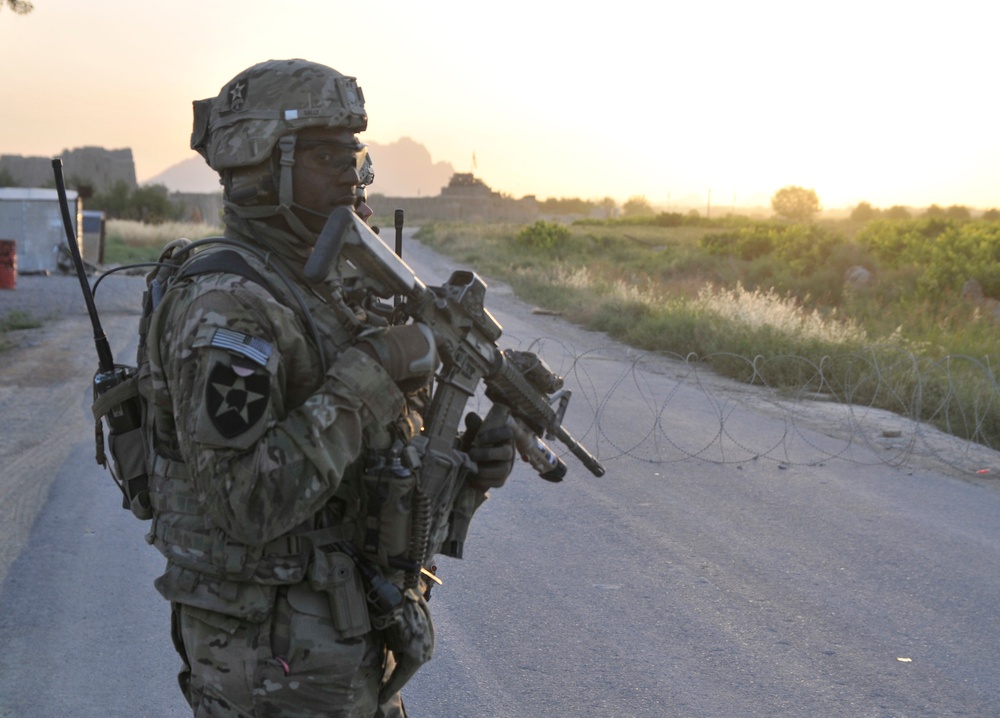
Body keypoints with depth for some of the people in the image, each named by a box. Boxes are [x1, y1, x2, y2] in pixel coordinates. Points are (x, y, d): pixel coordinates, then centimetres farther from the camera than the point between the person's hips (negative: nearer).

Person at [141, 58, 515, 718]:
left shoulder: (331, 291, 9)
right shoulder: (224, 307, -20)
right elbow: (248, 502, -29)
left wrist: (470, 460, -5)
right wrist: (367, 377, -26)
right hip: (279, 663, -9)